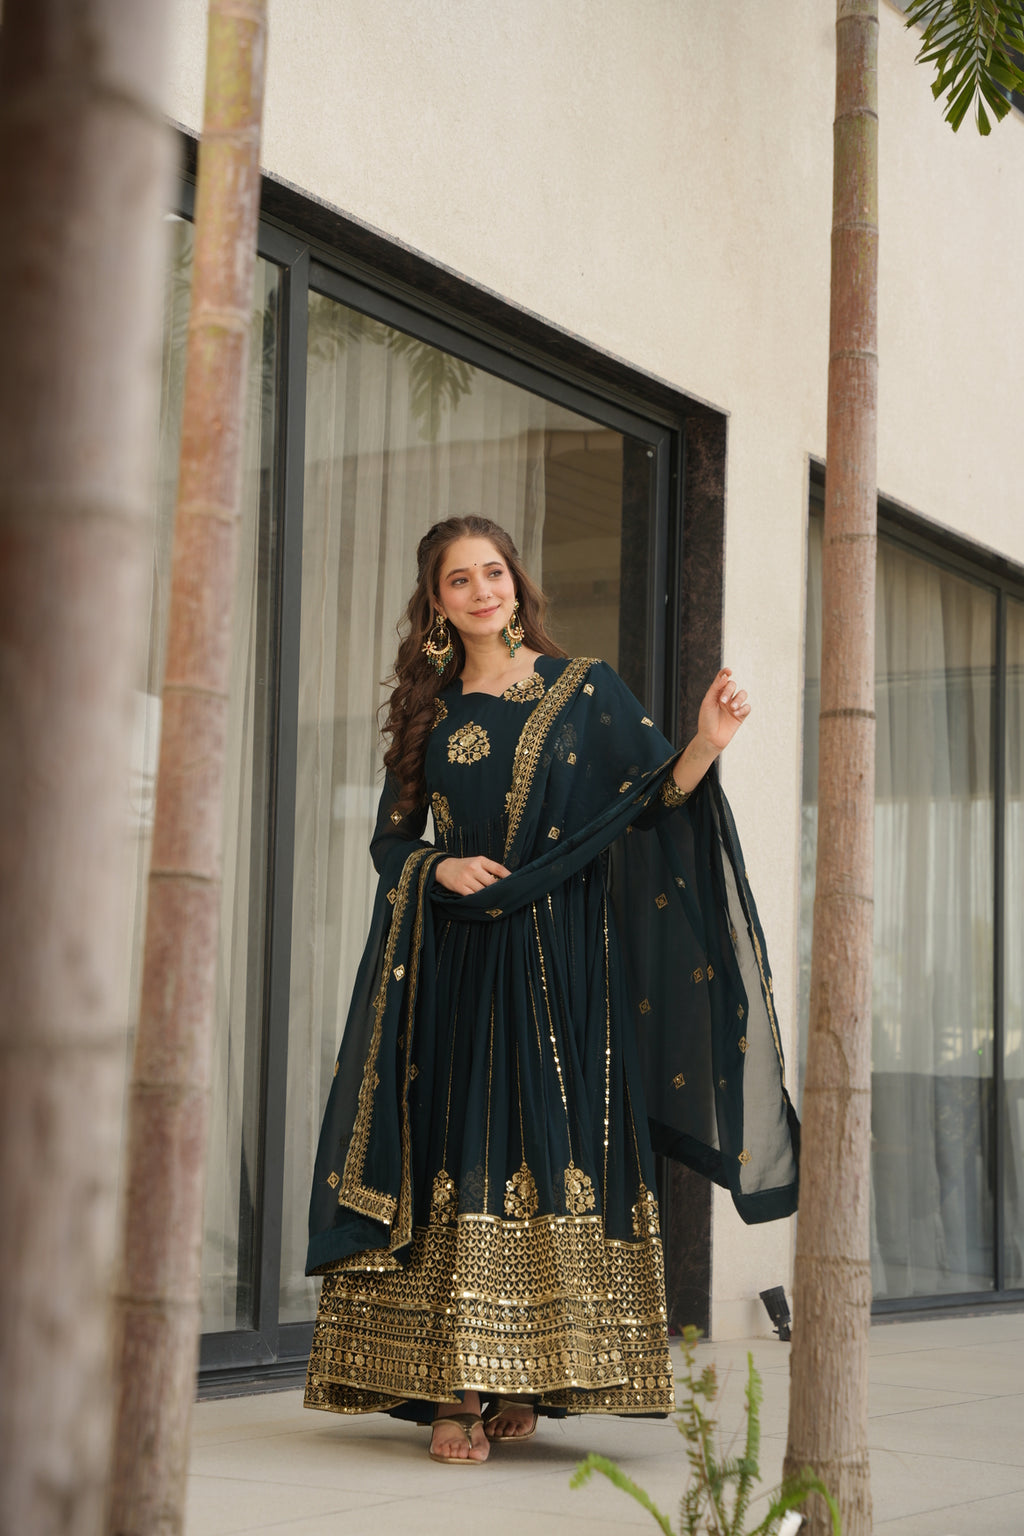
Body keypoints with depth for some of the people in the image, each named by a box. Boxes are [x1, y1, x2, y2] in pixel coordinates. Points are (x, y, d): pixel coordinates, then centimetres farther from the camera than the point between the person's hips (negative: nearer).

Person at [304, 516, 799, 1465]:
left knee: (557, 1150, -4)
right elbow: (391, 835, 14)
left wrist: (706, 744, -18)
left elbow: (653, 798, 0)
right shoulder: (430, 709, 12)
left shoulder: (584, 689, 6)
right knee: (462, 1154, -4)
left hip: (563, 955, -1)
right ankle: (458, 1393, -2)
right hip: (458, 960, 2)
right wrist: (441, 868, -6)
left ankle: (525, 1377, 5)